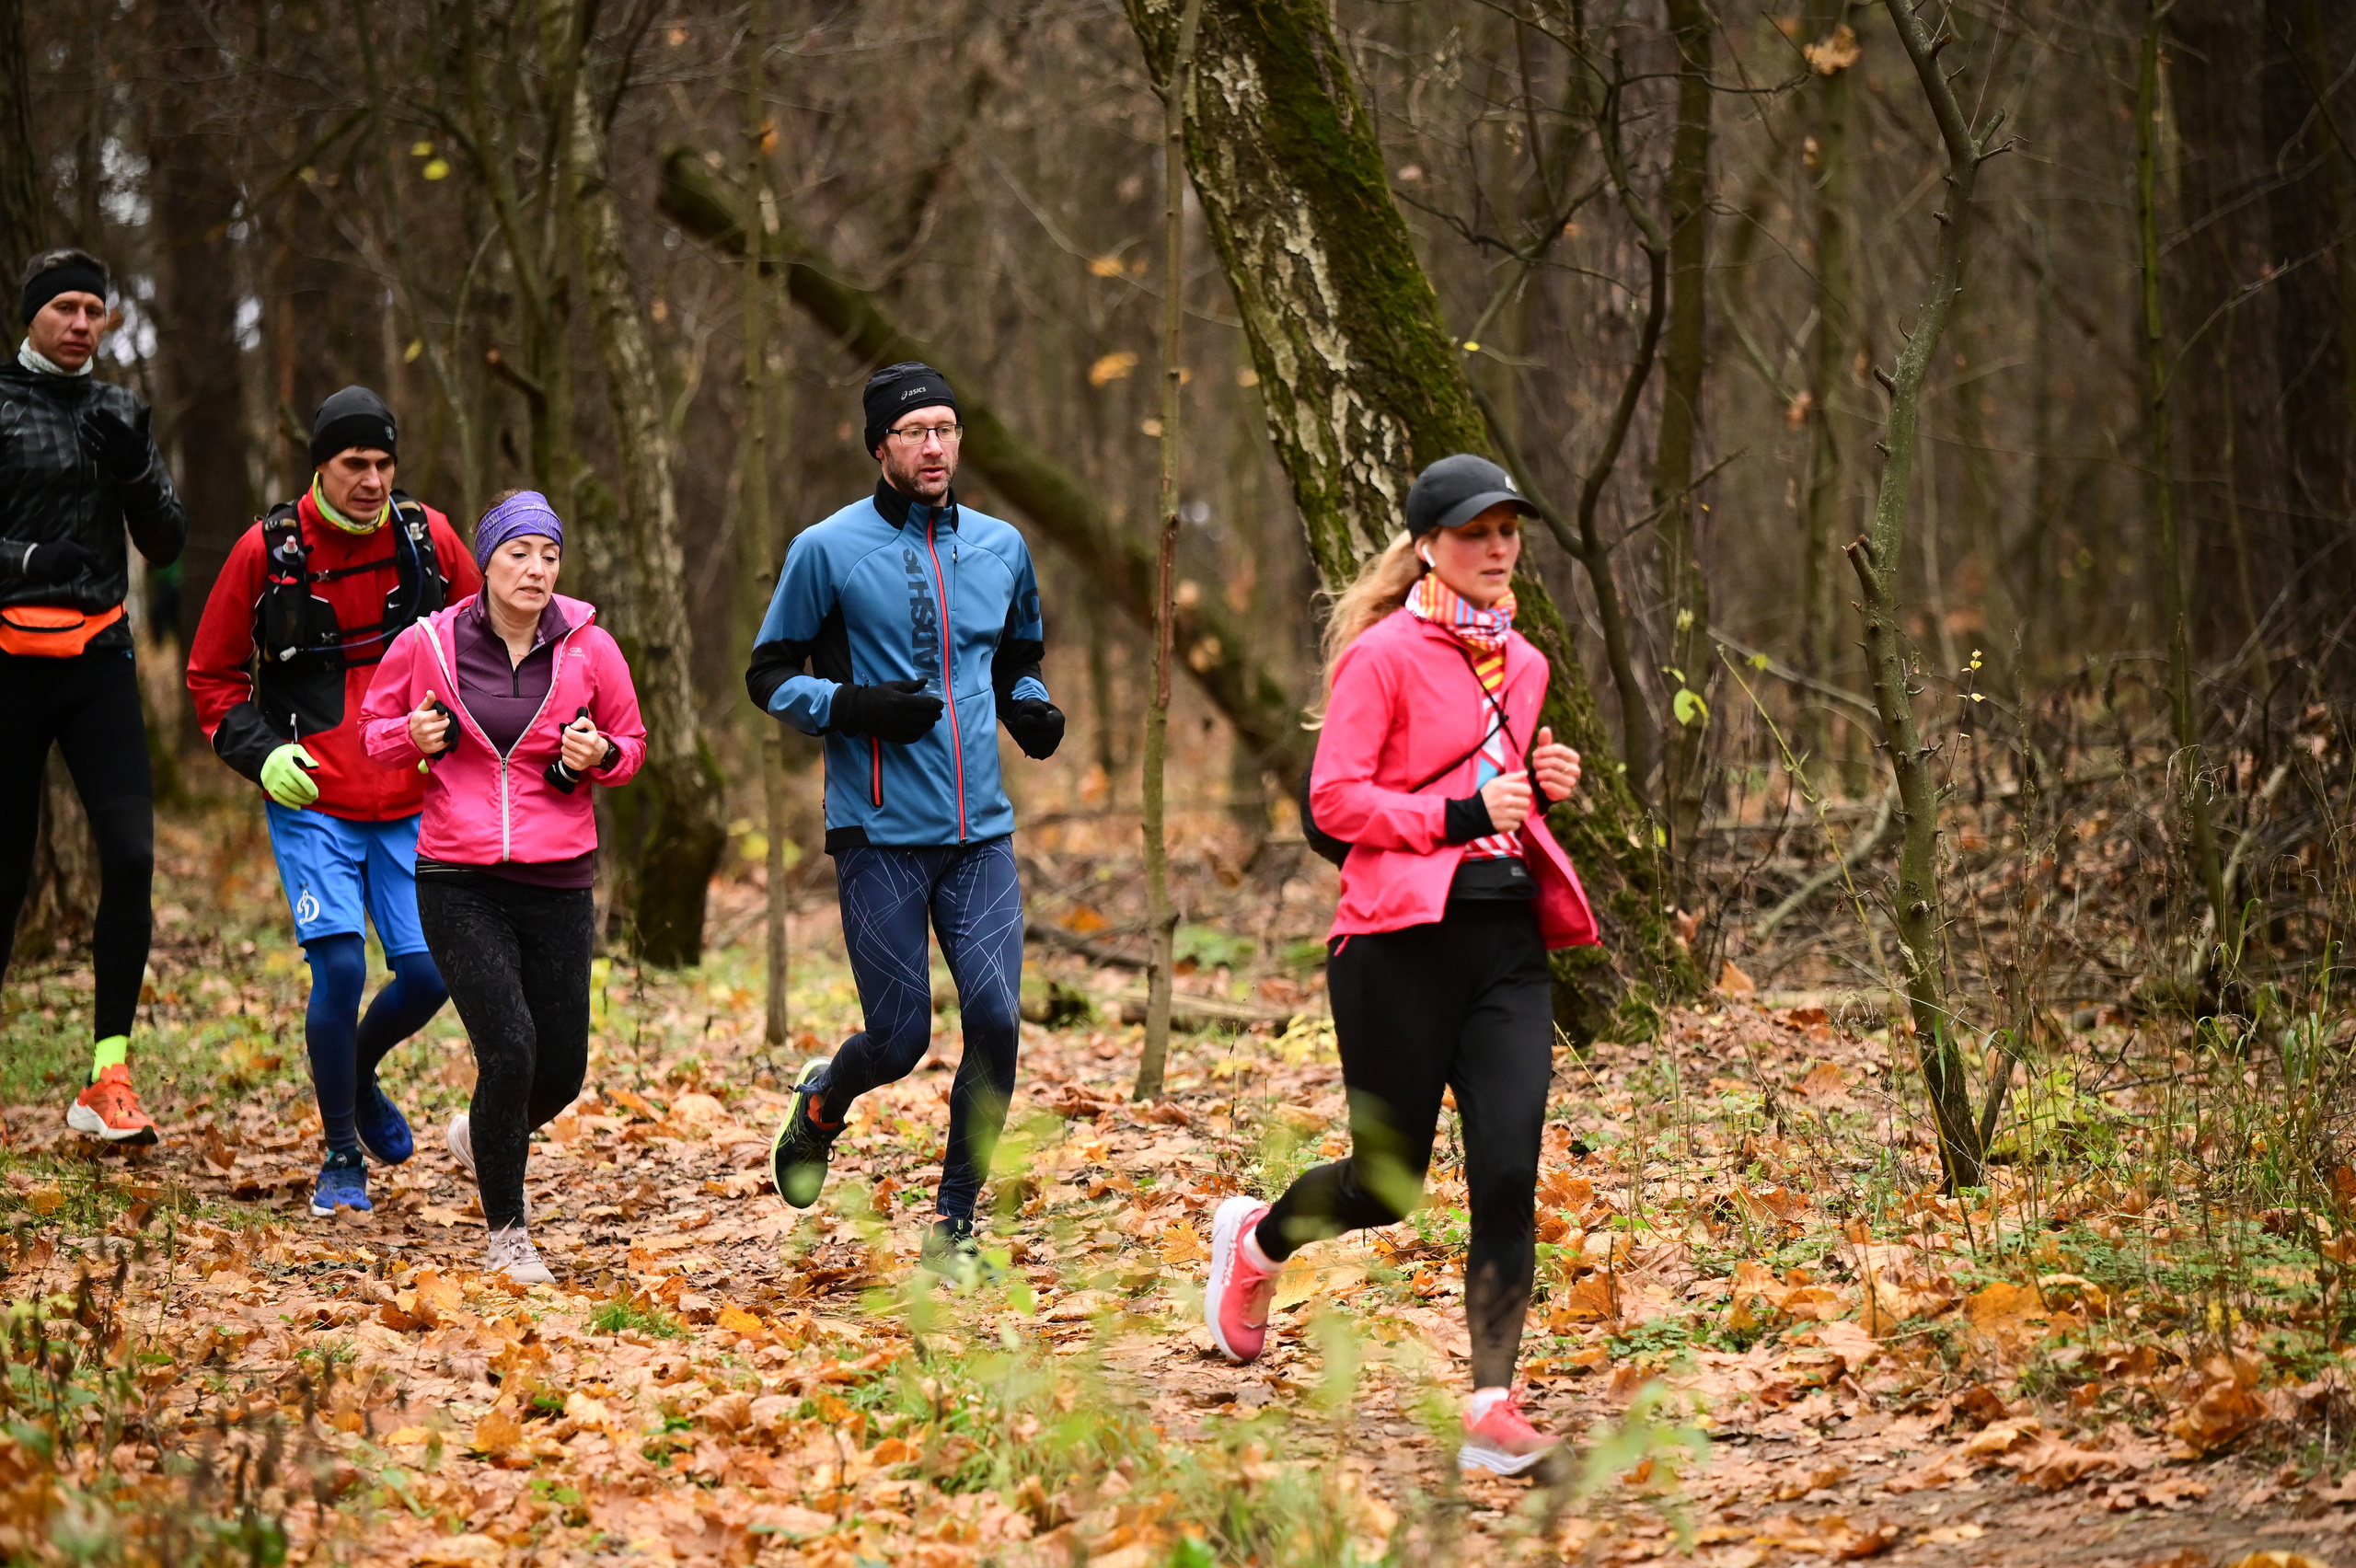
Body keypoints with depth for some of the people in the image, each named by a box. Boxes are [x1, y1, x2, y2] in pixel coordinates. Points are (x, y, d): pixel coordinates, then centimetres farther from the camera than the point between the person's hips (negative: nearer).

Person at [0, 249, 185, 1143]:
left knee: (131, 853, -11)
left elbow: (167, 544, 12)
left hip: (99, 657, 3)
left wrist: (133, 465, -5)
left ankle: (107, 1081, -10)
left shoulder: (115, 413, 13)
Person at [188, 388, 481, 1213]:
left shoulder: (428, 539, 0)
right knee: (339, 968, -15)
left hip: (411, 803, 3)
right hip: (310, 800, -3)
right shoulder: (267, 550, -5)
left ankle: (360, 1074, 31)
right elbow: (212, 675, 5)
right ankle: (341, 1158, 3)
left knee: (428, 973, -3)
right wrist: (261, 752, -9)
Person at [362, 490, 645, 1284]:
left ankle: (484, 1135, 40)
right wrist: (415, 737, -10)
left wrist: (599, 755, -10)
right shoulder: (428, 644, -2)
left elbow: (630, 743, 13)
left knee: (562, 1070, 4)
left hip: (559, 882, 2)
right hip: (459, 882, -2)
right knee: (509, 1050, -15)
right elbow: (375, 726, 13)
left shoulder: (589, 647, 0)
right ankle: (507, 1234, 2)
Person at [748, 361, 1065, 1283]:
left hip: (981, 831, 4)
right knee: (901, 1037, -3)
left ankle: (955, 1223, 8)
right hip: (879, 833, -4)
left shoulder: (1001, 548, 11)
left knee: (996, 1020, -7)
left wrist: (1028, 707, 4)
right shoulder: (829, 549, -3)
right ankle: (822, 1103, 33)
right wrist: (852, 706, -16)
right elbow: (770, 675, 2)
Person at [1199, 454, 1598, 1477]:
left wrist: (1540, 786, 8)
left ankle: (1491, 1410, -8)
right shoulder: (1384, 654, -5)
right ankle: (1256, 1240, 37)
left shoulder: (1520, 663, 16)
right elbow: (1335, 799, -11)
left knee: (1509, 1172, -9)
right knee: (1388, 1184, 5)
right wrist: (1460, 816, -19)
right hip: (1402, 939, -5)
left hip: (1509, 939, 6)